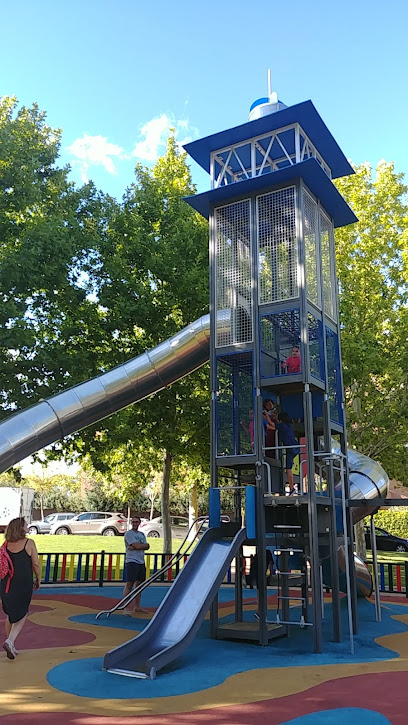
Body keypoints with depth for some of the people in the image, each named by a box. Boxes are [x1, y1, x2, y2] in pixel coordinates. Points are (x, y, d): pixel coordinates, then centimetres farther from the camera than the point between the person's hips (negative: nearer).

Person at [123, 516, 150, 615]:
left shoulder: (142, 534, 17)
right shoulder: (128, 533, -4)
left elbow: (147, 547, 3)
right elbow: (137, 546, -16)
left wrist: (135, 547, -11)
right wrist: (144, 545, 1)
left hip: (141, 562, 7)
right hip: (131, 561, -7)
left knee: (139, 584, 12)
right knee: (129, 584, -10)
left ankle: (137, 606, 21)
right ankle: (127, 608, -9)